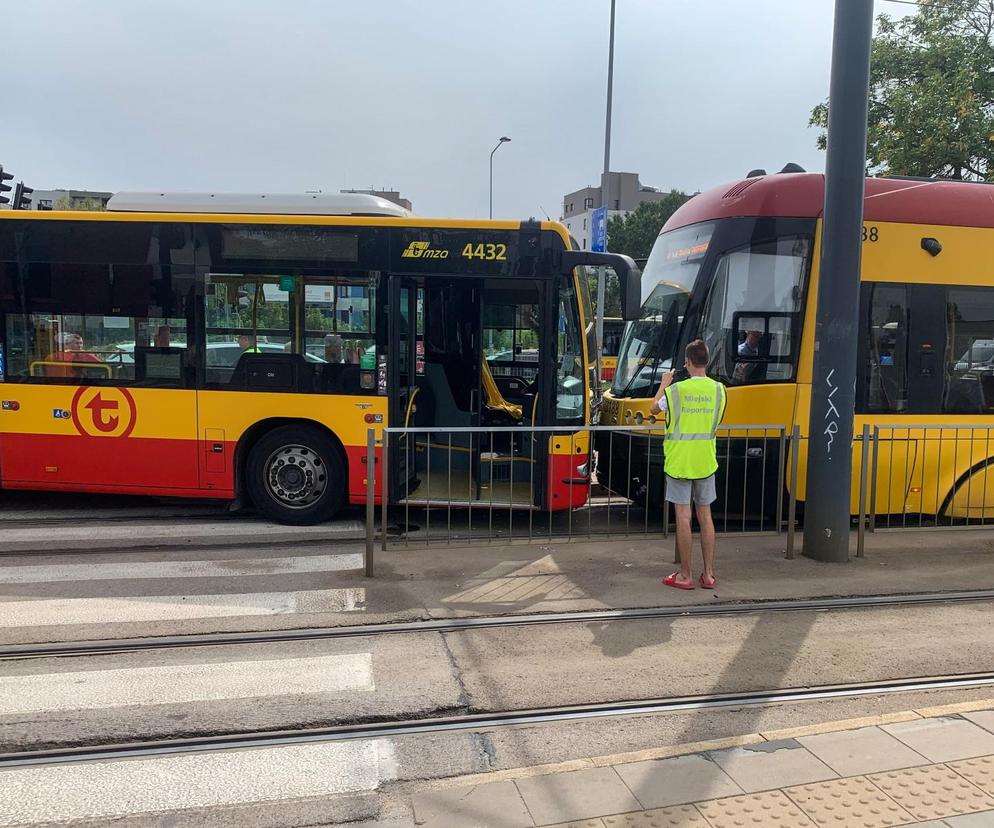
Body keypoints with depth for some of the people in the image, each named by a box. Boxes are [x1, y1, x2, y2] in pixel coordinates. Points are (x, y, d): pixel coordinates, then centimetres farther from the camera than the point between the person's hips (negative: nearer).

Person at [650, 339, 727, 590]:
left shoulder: (676, 389, -12)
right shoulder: (718, 389, -2)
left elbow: (654, 408, 5)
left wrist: (664, 384, 19)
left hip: (679, 462, -4)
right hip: (705, 462, 4)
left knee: (683, 516, 1)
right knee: (705, 515, 11)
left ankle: (685, 575, 7)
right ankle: (708, 574, 16)